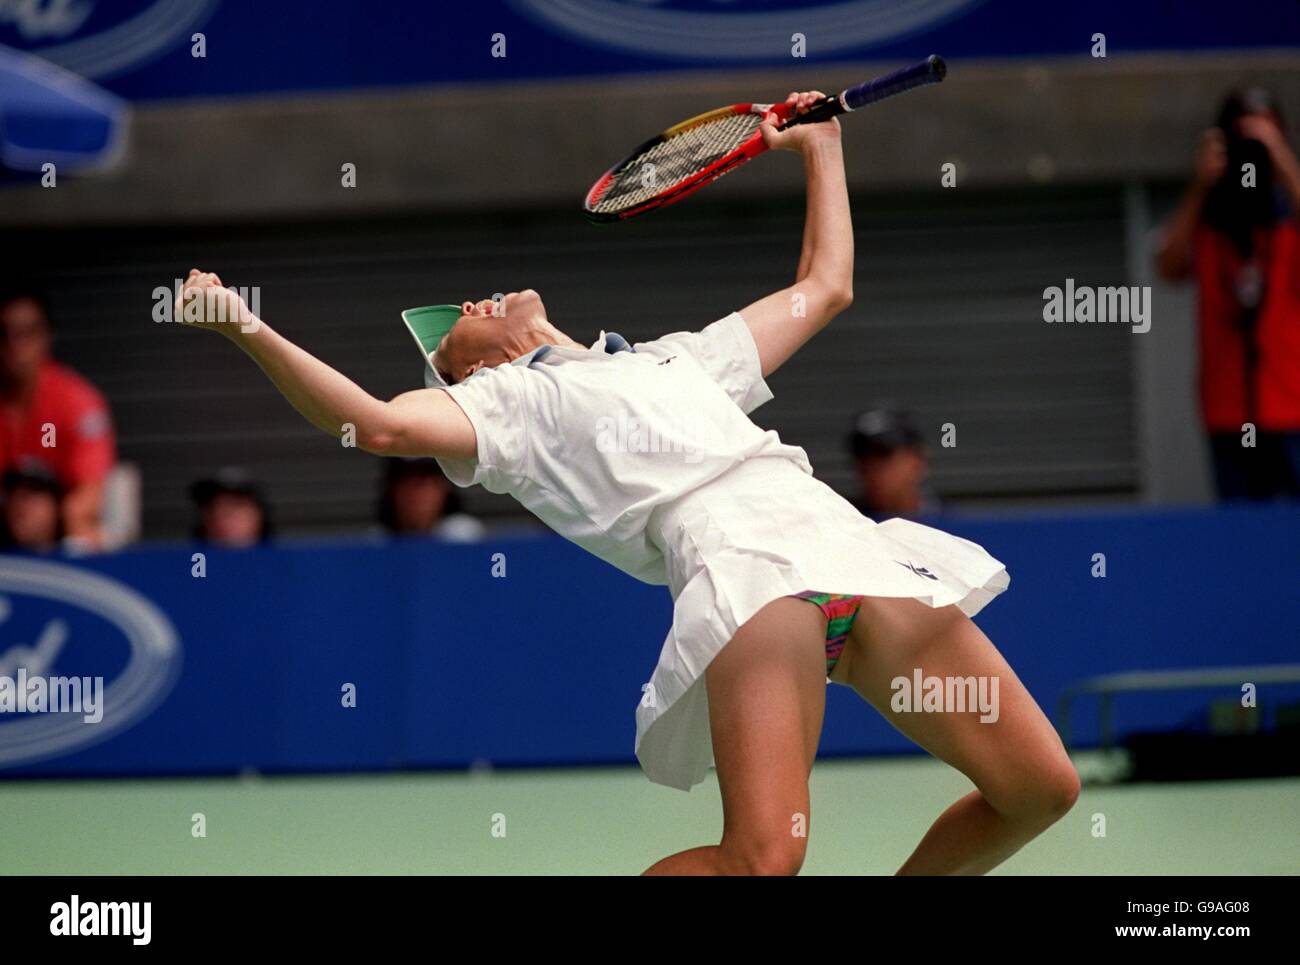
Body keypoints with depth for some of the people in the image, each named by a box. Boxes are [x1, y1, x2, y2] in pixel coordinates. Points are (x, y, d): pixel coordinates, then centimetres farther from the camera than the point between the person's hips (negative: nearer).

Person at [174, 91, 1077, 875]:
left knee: (1040, 786, -2)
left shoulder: (680, 355, 37)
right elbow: (381, 423, 0)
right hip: (741, 559, -6)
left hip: (852, 543, 6)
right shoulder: (505, 398, 20)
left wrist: (821, 147, 50)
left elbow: (827, 287, 47)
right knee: (763, 857, -25)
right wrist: (248, 328, -7)